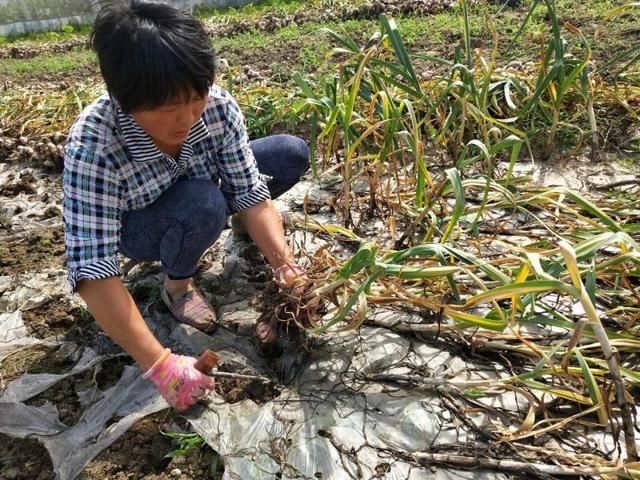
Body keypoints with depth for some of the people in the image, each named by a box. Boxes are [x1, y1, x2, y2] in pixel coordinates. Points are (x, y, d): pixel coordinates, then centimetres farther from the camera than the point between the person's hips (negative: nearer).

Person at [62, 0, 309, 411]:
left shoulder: (218, 105, -29)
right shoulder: (92, 148, -38)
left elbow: (250, 193, -23)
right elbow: (93, 272, -40)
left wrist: (285, 264, -36)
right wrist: (160, 364, -43)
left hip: (201, 195, 4)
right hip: (137, 227, -3)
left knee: (292, 154, -10)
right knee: (204, 205, -37)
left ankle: (234, 220, 18)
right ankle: (178, 283, -5)